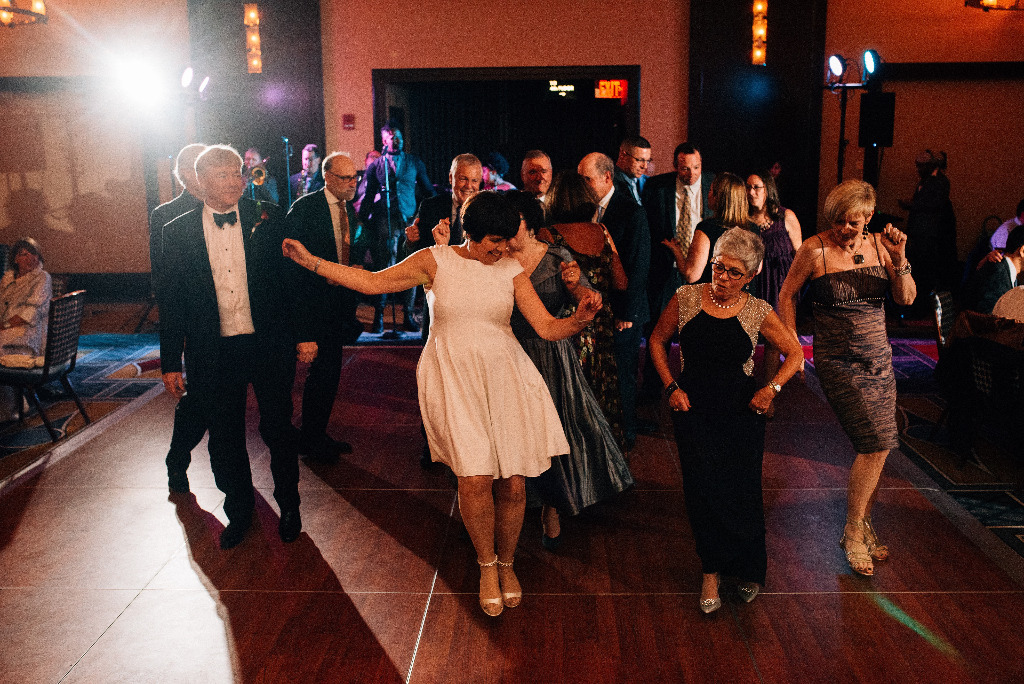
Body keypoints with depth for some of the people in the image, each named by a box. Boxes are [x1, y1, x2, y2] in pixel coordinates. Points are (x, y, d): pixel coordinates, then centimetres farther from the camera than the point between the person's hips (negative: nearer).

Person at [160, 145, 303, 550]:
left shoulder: (265, 220, -1)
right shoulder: (178, 232, 1)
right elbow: (173, 302, 3)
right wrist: (170, 362, 2)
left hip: (268, 345, -1)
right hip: (214, 354, 1)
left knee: (279, 429, 11)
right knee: (225, 439, 12)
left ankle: (289, 506, 32)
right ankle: (239, 511, 33)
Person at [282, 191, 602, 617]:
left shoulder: (511, 271, 5)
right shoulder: (436, 261, 1)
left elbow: (547, 327, -1)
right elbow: (373, 282, 2)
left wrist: (579, 320, -22)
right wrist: (311, 261, -2)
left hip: (504, 378, 2)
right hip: (454, 379, -2)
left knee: (512, 482, 0)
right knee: (475, 477, -15)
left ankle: (506, 563, 27)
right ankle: (486, 565, 13)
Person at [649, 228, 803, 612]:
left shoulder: (757, 312, -4)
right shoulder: (685, 299, -3)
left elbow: (795, 354, 6)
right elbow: (657, 340, 9)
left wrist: (772, 388, -9)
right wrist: (671, 386, -1)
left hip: (741, 412, 0)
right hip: (693, 409, 0)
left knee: (742, 492, 5)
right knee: (702, 490, -2)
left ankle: (748, 571, 29)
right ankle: (712, 572, 16)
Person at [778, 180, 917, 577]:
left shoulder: (878, 245, 3)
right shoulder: (815, 250, -9)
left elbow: (906, 299, 3)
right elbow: (787, 295, 0)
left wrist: (899, 261, -13)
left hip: (879, 358, 5)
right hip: (838, 361, -5)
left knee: (876, 447, 5)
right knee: (876, 443, -13)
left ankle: (862, 526, 24)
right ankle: (853, 532, 4)